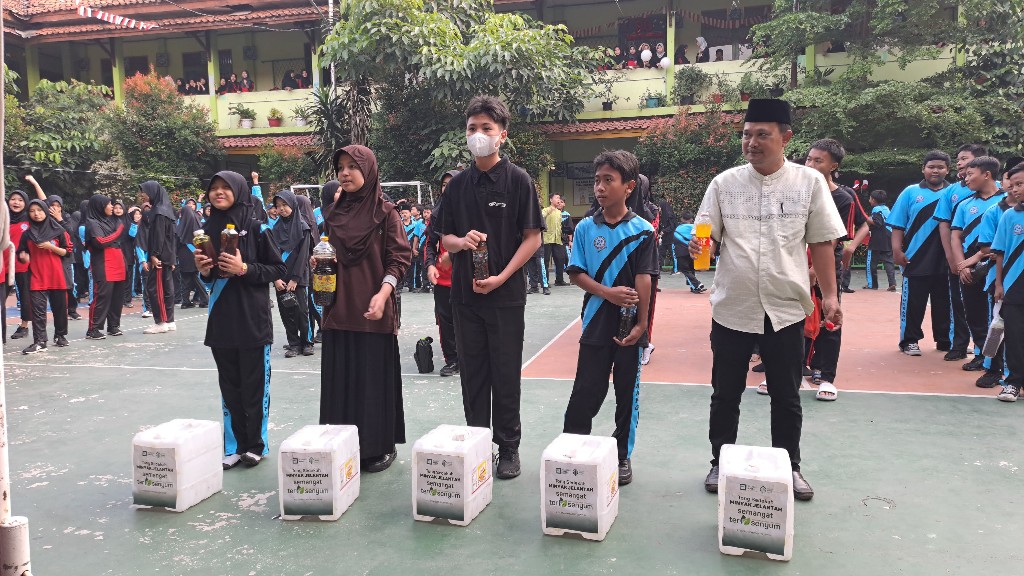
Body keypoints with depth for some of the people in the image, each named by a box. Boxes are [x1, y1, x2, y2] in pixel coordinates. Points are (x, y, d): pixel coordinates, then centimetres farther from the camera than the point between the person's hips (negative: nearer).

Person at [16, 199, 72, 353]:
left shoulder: (58, 230, 3)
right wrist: (24, 257, -9)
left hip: (57, 276, -1)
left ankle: (60, 335, 24)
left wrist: (51, 247, -12)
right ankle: (39, 342, -7)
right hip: (37, 277, 1)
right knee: (38, 310, -5)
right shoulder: (27, 234, 8)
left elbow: (68, 252, 2)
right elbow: (22, 254, 14)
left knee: (60, 308, 8)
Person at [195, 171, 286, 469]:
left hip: (252, 319, -5)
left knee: (254, 385, 2)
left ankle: (256, 444, 16)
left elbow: (278, 268, -5)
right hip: (221, 319, 5)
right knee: (229, 385, 11)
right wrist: (204, 270, -4)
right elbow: (208, 276, 18)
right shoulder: (208, 229, 8)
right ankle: (235, 445, 21)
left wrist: (245, 269, -17)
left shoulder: (255, 227, -7)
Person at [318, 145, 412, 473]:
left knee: (374, 375, 0)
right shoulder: (334, 212, 12)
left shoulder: (385, 211, -3)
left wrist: (382, 294, -19)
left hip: (372, 310, -5)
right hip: (338, 308, 5)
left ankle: (381, 446, 13)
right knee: (340, 377, 8)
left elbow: (399, 257, -8)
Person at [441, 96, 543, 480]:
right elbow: (446, 239, 12)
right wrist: (462, 240, -11)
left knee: (505, 375, 4)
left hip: (506, 294, -3)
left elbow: (532, 238, -5)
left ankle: (508, 448, 18)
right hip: (465, 293, 4)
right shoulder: (458, 184, 8)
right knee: (472, 373, 10)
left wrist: (501, 277, -15)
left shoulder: (518, 179, -3)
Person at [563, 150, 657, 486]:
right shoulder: (585, 228, 1)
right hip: (596, 322, 1)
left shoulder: (643, 231, -4)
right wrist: (608, 293, -15)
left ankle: (623, 456, 24)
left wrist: (641, 324, -13)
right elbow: (576, 273, -1)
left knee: (627, 392, 10)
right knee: (586, 390, 5)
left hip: (629, 324, -1)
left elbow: (643, 280, -8)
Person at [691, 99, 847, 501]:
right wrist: (697, 246, -21)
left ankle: (790, 467, 31)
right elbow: (708, 237, 2)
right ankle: (720, 463, 29)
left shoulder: (809, 182, -1)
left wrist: (830, 295, 0)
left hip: (786, 310, 0)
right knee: (725, 395, 12)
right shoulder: (724, 183, 0)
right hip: (732, 309, 1)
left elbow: (822, 243, 3)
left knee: (786, 398, 13)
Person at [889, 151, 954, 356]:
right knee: (913, 302, 4)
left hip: (945, 261, 1)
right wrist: (897, 250, -8)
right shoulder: (911, 192, 3)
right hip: (915, 260, -1)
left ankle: (945, 340, 22)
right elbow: (898, 225, 1)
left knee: (944, 303, 11)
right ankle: (910, 340, 14)